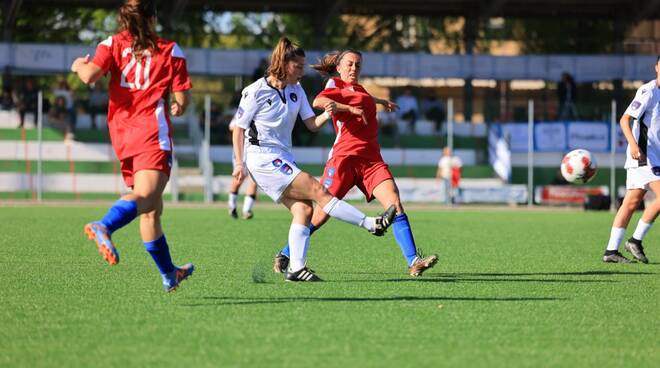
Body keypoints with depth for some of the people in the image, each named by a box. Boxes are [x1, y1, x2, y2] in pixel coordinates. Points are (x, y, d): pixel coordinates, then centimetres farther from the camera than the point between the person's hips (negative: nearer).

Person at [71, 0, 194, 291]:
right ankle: (104, 227, -55)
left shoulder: (113, 44, 9)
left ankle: (169, 275, 27)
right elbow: (182, 99, 3)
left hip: (121, 133, 5)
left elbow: (89, 76, -8)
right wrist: (178, 107, 26)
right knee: (146, 196, -25)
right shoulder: (170, 50, 7)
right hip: (152, 131, -5)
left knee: (152, 210, 16)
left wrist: (79, 66, 14)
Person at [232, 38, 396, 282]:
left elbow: (312, 124, 9)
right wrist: (240, 163, -11)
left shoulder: (296, 90, 9)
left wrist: (326, 115, -13)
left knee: (304, 209, -7)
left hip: (283, 160, 8)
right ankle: (372, 224, -15)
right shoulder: (256, 91, -10)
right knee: (318, 191, -15)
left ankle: (296, 268, -8)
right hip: (262, 159, -8)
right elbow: (239, 127, -5)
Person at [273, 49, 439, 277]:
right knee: (321, 214, -4)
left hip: (372, 160, 6)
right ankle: (285, 256, 13)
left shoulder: (358, 89, 25)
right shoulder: (336, 85, 3)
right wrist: (351, 109, -19)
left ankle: (413, 262, -20)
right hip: (345, 158, -6)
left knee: (395, 204, -13)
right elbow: (318, 102, -20)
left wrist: (380, 101, 53)